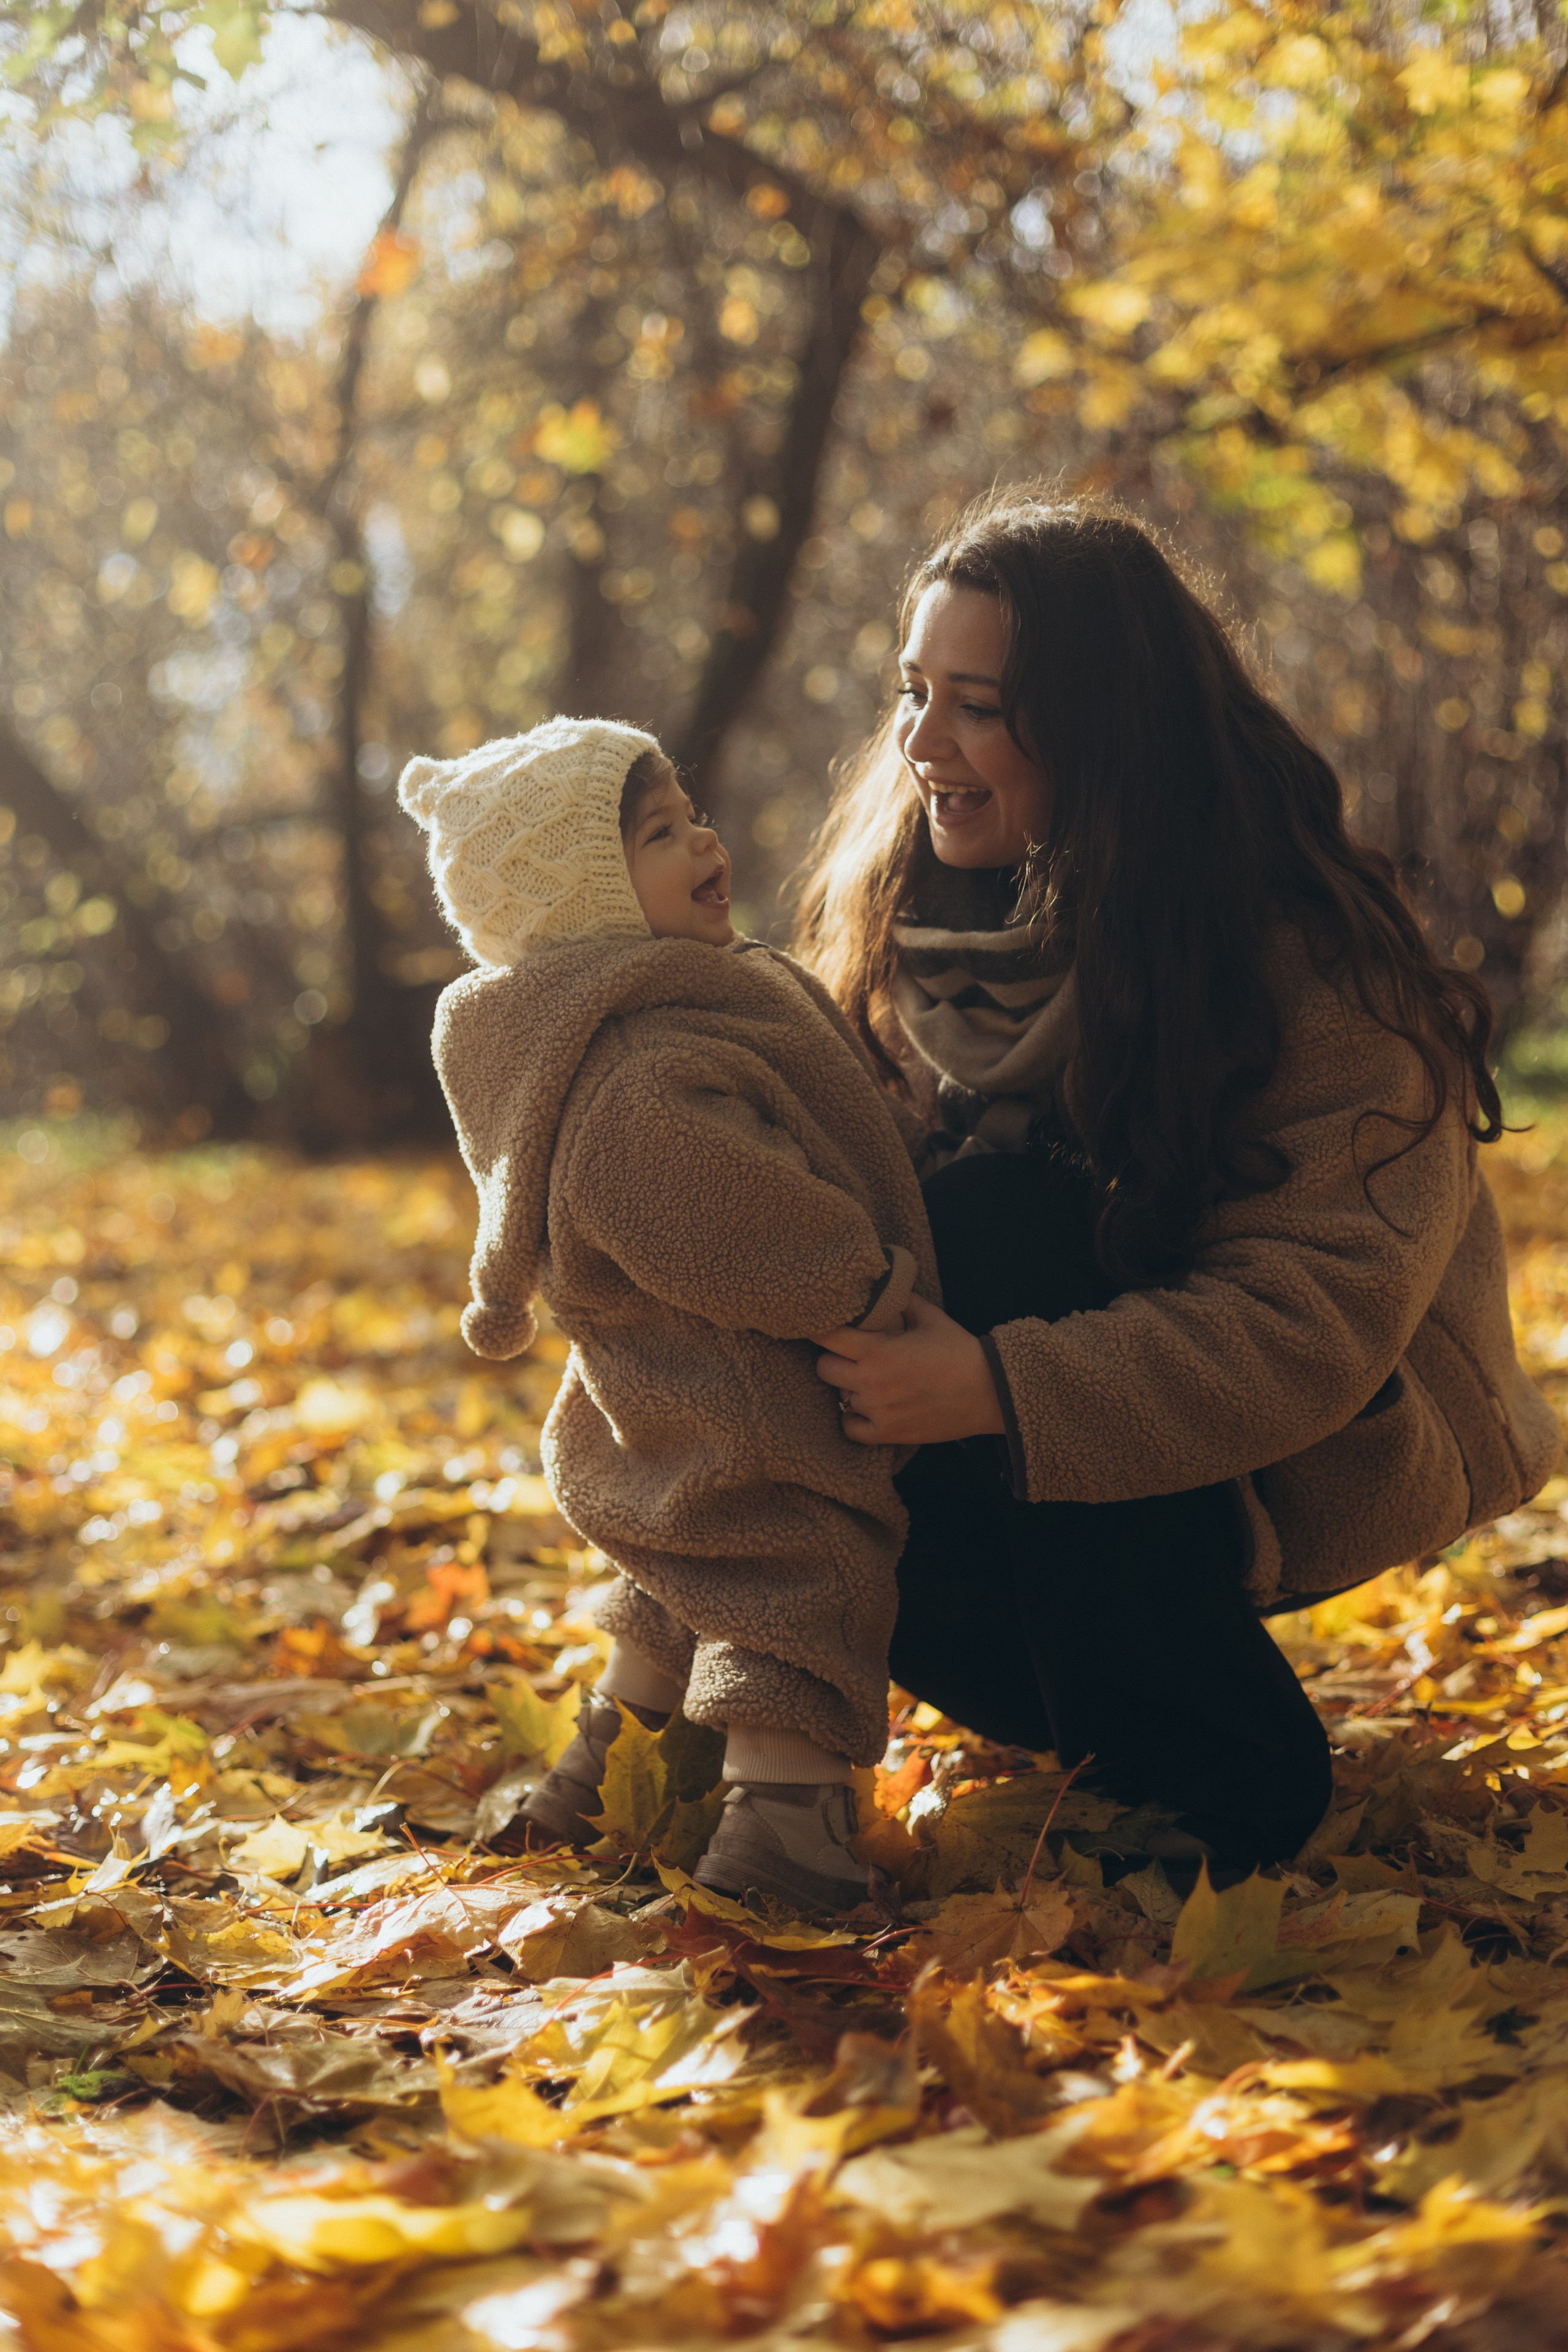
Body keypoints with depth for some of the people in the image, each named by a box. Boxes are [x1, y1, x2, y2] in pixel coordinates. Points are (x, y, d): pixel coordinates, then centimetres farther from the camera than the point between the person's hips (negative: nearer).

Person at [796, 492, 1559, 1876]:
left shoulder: (1301, 955, -22)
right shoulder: (922, 913, -1)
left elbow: (1319, 1321, -29)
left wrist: (1001, 1387, -40)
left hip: (1319, 1456, -6)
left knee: (1000, 1218, -30)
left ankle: (1234, 1773, -21)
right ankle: (1103, 1715, 5)